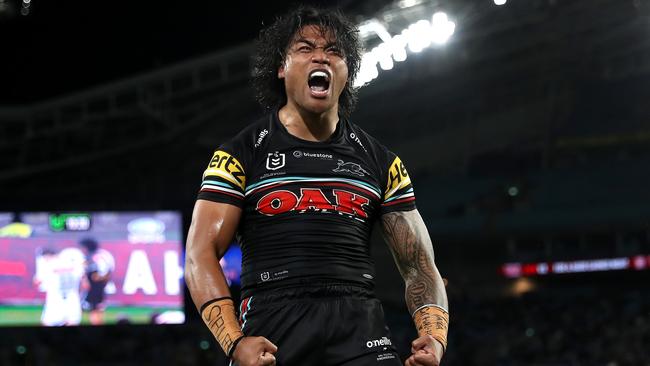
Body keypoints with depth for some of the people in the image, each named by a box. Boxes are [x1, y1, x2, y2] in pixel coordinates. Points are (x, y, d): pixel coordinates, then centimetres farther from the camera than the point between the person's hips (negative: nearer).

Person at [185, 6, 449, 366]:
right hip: (270, 331, -1)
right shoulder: (240, 153, 7)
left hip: (360, 333, 2)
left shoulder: (380, 161, 15)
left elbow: (419, 265, 14)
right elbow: (201, 255, 0)